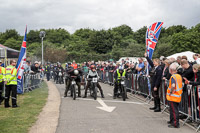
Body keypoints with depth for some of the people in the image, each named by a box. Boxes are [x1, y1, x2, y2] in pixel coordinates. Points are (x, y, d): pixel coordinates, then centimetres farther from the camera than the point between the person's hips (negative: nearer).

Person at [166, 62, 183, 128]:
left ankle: (176, 124, 4)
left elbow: (173, 86, -34)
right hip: (178, 95, 9)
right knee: (172, 109, 21)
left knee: (174, 110, -2)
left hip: (173, 96, -9)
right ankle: (172, 121, 34)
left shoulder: (173, 77, -19)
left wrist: (170, 92, -19)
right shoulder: (179, 76, 7)